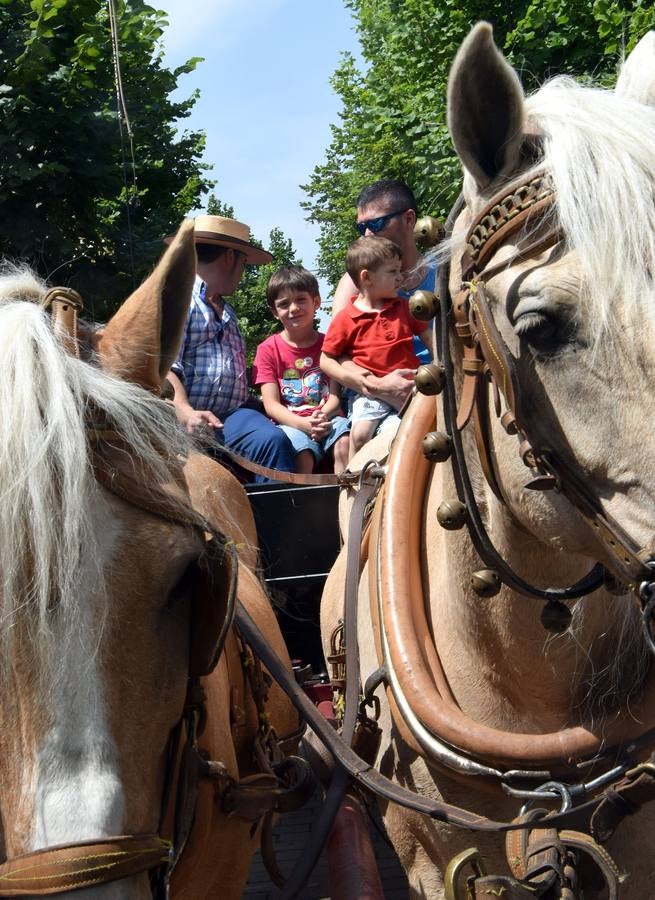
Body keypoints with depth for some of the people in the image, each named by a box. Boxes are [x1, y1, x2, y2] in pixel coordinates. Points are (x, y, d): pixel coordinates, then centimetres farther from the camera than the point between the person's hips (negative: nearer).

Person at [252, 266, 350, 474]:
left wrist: (323, 416, -19)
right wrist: (304, 423, -18)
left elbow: (335, 395, 6)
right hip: (290, 423, -1)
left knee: (345, 442, -31)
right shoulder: (268, 349, 9)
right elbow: (271, 405, 0)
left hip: (327, 419, 2)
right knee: (302, 454, -33)